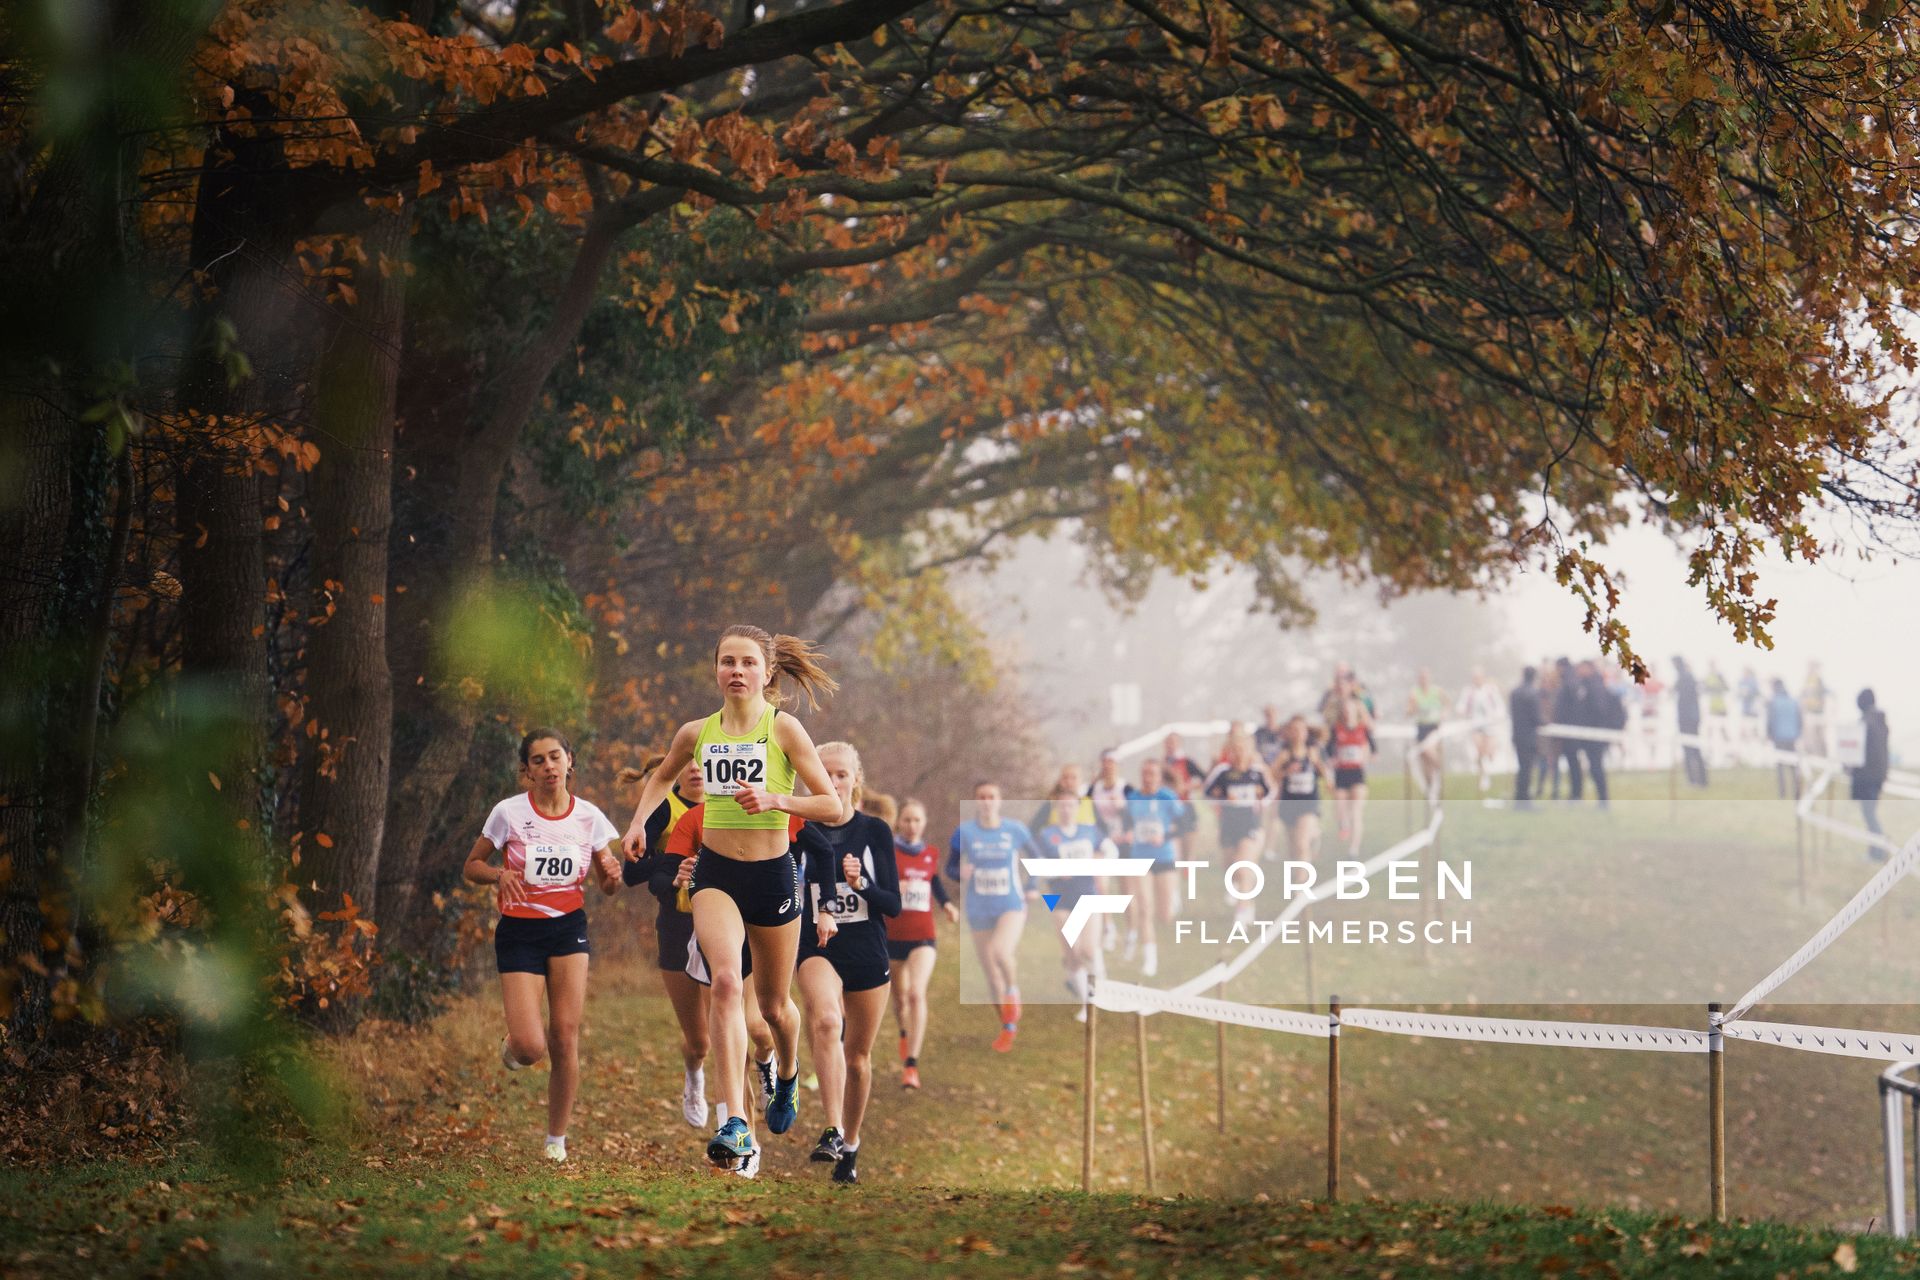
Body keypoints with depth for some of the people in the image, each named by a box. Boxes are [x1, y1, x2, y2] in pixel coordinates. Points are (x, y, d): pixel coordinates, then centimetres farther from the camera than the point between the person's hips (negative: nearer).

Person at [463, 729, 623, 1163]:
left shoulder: (589, 817, 0)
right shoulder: (509, 812, -8)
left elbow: (607, 886, 10)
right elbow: (471, 867, 2)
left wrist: (613, 875, -14)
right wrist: (499, 874, -19)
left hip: (569, 930, 2)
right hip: (519, 932, -2)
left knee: (565, 1036, -6)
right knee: (530, 1048, -14)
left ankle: (557, 1139, 11)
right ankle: (512, 1046, 26)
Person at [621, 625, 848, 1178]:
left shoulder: (784, 729, -6)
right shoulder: (697, 733, 4)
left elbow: (834, 807, -8)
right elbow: (662, 775, 27)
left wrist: (775, 800, -22)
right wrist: (639, 821, 11)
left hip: (773, 873, -1)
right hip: (715, 873, 1)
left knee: (774, 1004, 14)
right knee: (726, 981, -24)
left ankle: (788, 1074, 51)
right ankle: (736, 1125, -32)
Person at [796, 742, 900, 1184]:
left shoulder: (875, 831, 1)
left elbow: (893, 904, -2)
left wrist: (861, 885, -18)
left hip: (868, 953, 2)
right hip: (818, 949, -2)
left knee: (858, 1056, 10)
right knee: (825, 1021, -32)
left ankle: (850, 1145, 30)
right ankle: (832, 1131, -38)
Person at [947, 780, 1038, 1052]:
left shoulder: (1015, 830, -2)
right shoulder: (964, 832, -3)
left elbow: (1035, 857, 15)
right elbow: (950, 867, 4)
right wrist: (961, 872, -17)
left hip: (1012, 907, -2)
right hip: (979, 912, 2)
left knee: (1000, 951, -32)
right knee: (991, 975, 7)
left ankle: (1013, 991, -1)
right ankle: (1008, 1026, 27)